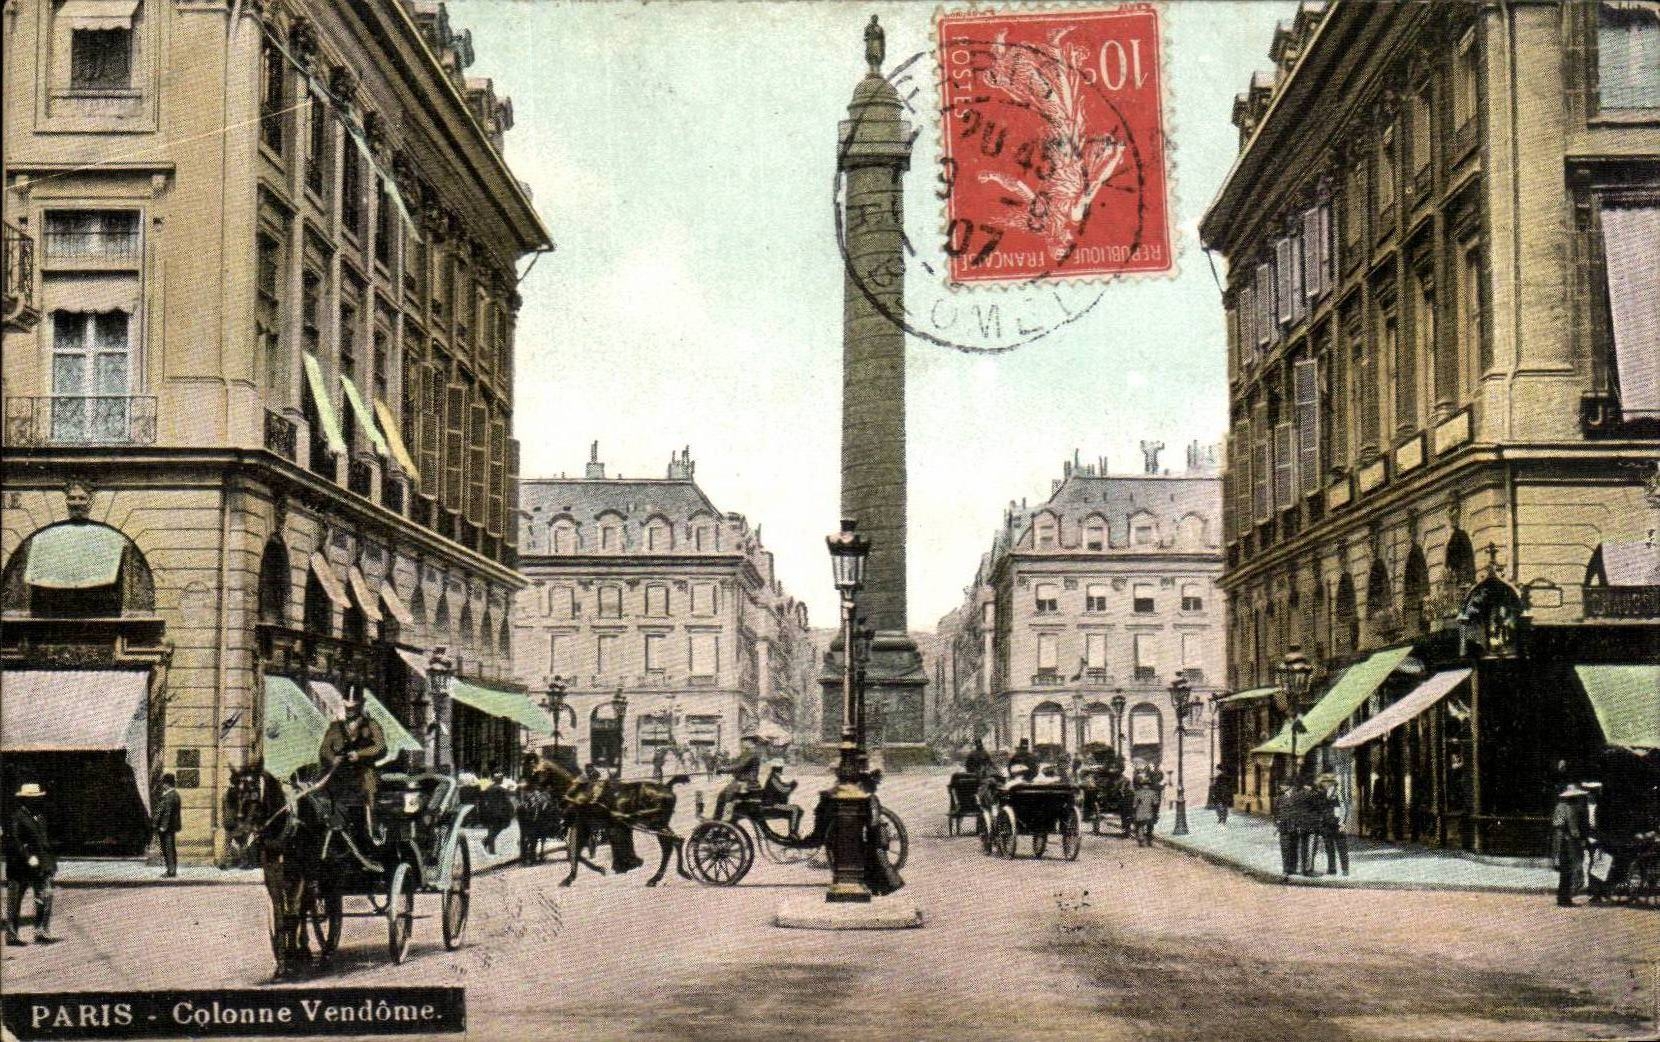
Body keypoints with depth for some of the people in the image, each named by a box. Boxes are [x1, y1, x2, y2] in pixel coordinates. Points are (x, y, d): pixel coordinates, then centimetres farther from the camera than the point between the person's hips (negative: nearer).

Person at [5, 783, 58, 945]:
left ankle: (42, 933, -1)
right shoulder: (16, 817, -10)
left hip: (41, 865, 7)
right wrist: (28, 857, -24)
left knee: (45, 898, -3)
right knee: (14, 901, 4)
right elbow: (13, 841, -17)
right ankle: (11, 935, 11)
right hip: (20, 866, -7)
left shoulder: (40, 816, 15)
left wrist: (52, 861, 19)